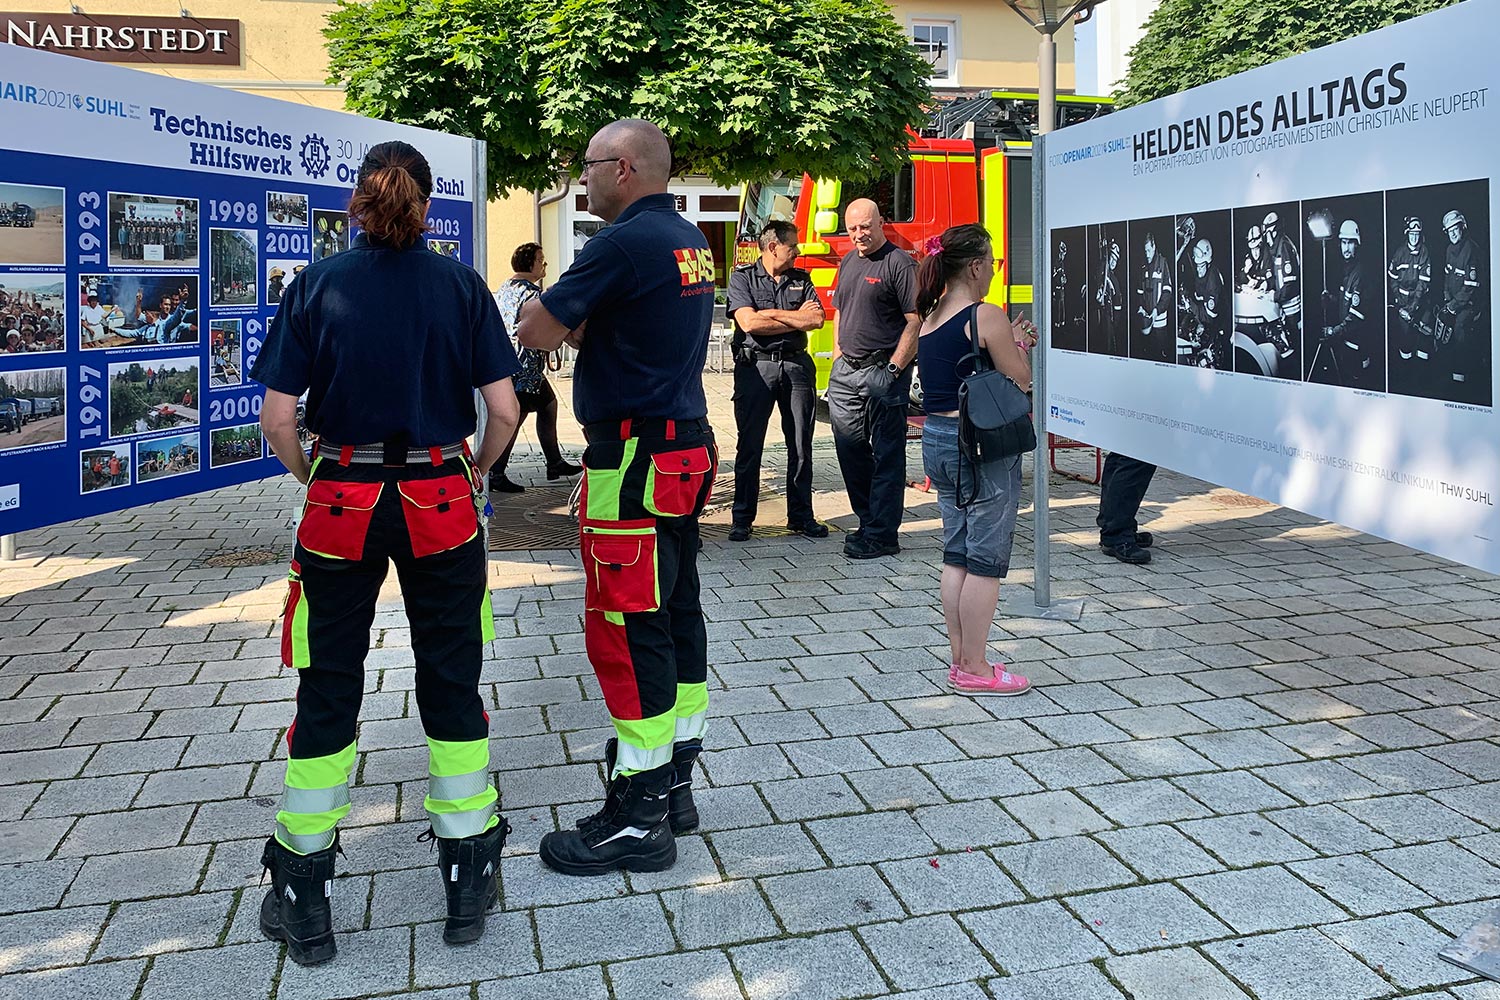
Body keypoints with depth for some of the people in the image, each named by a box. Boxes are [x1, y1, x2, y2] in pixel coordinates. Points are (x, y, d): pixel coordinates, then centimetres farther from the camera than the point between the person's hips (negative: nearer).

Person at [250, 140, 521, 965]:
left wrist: (310, 478, 11)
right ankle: (469, 880, 21)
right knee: (451, 682, 12)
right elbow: (504, 410, -6)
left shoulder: (318, 286, -3)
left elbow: (278, 419, -7)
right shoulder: (460, 286, -2)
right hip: (441, 505, 0)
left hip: (341, 504, 0)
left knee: (327, 688, 11)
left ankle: (303, 899, 21)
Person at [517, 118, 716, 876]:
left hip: (635, 457, -10)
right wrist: (579, 324, 3)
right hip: (687, 445, 10)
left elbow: (536, 332, -13)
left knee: (626, 627, -4)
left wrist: (547, 315, 8)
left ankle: (639, 819, 3)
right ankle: (674, 782, 26)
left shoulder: (626, 242, -15)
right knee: (676, 613, 14)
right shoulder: (690, 240, 14)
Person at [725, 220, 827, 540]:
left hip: (796, 366, 4)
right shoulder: (742, 277, 2)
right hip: (756, 366, -4)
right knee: (749, 445, 0)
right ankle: (742, 518, 8)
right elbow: (748, 322, -13)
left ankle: (801, 515, 16)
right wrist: (797, 317, -5)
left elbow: (817, 320, -1)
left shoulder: (801, 279, 13)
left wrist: (772, 314, -8)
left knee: (801, 445, 6)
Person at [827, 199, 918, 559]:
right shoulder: (848, 262, 16)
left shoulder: (900, 263, -9)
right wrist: (838, 353, 14)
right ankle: (868, 521, 25)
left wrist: (893, 368, -16)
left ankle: (882, 535, 3)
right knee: (851, 450, 12)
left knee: (887, 455, -1)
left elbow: (916, 322, -13)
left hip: (882, 371, -8)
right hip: (845, 371, 8)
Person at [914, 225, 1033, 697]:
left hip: (937, 439, 8)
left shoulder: (929, 315, 9)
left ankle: (960, 658, 23)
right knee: (986, 558, 1)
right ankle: (975, 669, 7)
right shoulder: (986, 316, -14)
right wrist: (1015, 346, 7)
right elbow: (1020, 381, -11)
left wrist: (1008, 343, 17)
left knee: (956, 554, 15)